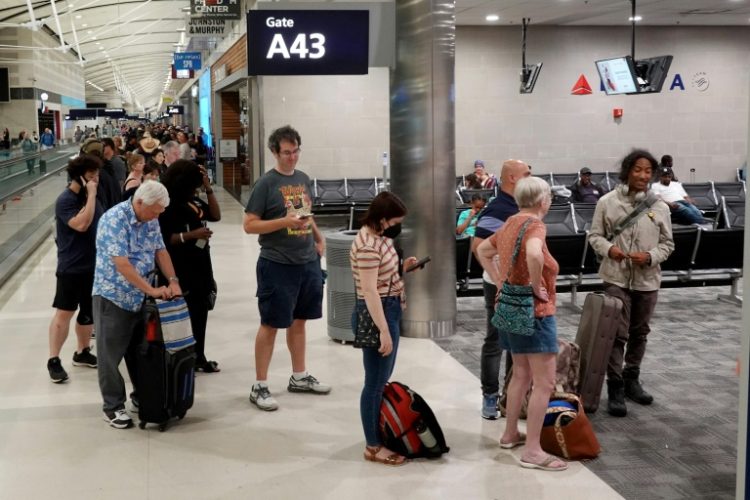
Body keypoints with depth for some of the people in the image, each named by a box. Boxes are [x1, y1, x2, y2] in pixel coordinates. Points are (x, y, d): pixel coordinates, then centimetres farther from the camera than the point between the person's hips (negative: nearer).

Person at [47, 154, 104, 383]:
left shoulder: (89, 196, 9)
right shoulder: (65, 200, -15)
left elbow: (102, 223, 20)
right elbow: (81, 224, -29)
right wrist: (91, 196, -24)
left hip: (94, 265, 8)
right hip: (71, 267, -8)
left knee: (89, 311, 15)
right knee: (64, 313, -5)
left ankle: (82, 352, 29)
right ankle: (53, 360, 2)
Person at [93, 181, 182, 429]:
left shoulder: (150, 220, 3)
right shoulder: (114, 220, -22)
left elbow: (160, 251, 8)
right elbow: (121, 263, -26)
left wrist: (173, 281, -6)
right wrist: (151, 290, -27)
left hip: (139, 297, 7)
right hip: (112, 297, -7)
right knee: (111, 354, 3)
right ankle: (113, 407, 13)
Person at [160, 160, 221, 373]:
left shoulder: (194, 200, 7)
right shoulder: (168, 206, -14)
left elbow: (215, 215, 8)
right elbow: (164, 239, -18)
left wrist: (208, 188, 1)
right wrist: (191, 235, -25)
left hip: (201, 264, 8)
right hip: (182, 268, -8)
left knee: (200, 311, 12)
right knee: (187, 313, -4)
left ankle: (199, 357, 21)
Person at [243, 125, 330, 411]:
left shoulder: (303, 178, 10)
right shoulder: (266, 183, -10)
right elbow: (249, 225, -13)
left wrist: (318, 238, 9)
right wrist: (285, 222, -22)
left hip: (308, 262, 7)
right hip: (277, 265, -6)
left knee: (299, 321, 17)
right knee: (270, 325, 0)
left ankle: (299, 377, 30)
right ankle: (259, 387, 9)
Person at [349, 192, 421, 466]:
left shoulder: (378, 237, 8)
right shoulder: (368, 246, -22)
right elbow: (370, 291, -25)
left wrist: (402, 267, 6)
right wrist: (383, 331, -25)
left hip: (388, 312, 10)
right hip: (377, 316, -10)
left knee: (383, 379, 19)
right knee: (375, 383, 0)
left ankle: (381, 433, 33)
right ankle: (373, 447, 11)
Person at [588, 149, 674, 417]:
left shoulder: (660, 207, -1)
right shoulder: (607, 202, -6)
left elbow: (667, 244, 5)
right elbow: (594, 235, 1)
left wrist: (650, 257, -14)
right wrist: (608, 248, -19)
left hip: (647, 280, 3)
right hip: (616, 277, -3)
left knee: (639, 333, 16)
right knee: (617, 333, -6)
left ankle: (632, 379, 33)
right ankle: (615, 388, 2)